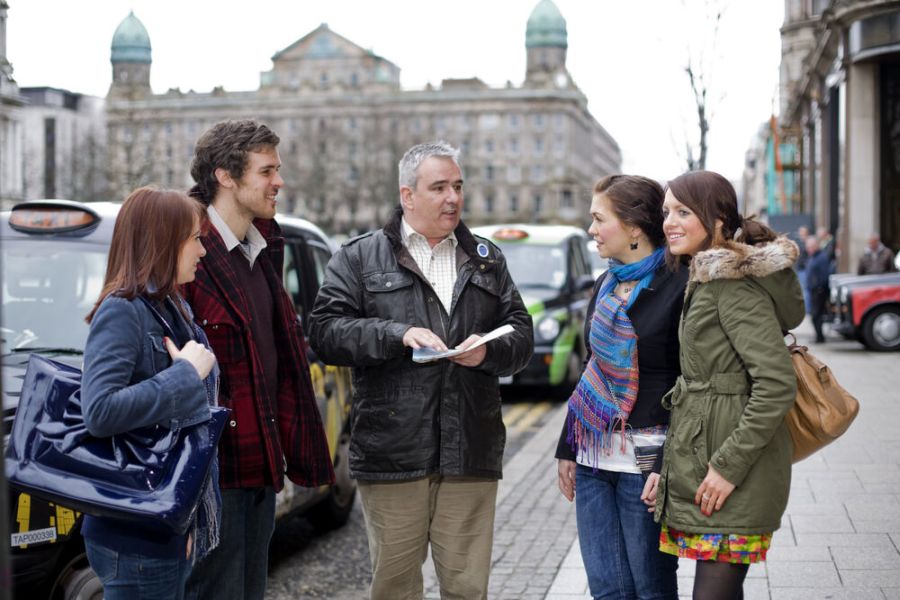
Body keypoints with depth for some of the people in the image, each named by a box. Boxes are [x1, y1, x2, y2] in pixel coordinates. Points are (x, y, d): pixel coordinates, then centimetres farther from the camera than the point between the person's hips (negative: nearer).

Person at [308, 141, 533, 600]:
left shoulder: (487, 260, 16)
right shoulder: (360, 258, 5)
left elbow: (521, 335, 14)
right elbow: (325, 330, -4)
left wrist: (488, 351, -8)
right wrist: (399, 334, -16)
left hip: (471, 454, 3)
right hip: (393, 453, -3)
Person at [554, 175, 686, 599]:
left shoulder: (678, 286, -9)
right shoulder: (605, 286, 14)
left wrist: (668, 466, -18)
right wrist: (567, 448, 19)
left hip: (646, 462, -7)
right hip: (594, 456, 7)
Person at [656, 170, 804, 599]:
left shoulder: (734, 283, -14)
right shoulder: (705, 279, 17)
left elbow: (778, 384, -21)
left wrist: (729, 466, -20)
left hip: (732, 480, -10)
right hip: (699, 461, 10)